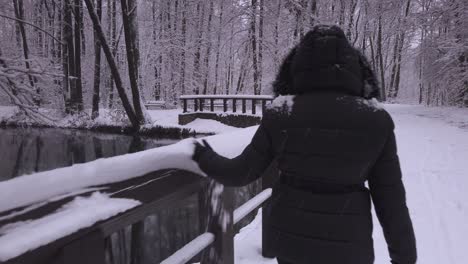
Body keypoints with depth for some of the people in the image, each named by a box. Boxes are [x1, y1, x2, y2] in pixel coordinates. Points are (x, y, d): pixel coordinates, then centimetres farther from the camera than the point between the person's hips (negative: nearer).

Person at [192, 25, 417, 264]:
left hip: (289, 235, 2)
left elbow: (242, 172, -3)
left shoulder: (280, 115, -10)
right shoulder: (376, 121, -10)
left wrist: (204, 157, 15)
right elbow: (390, 198, -7)